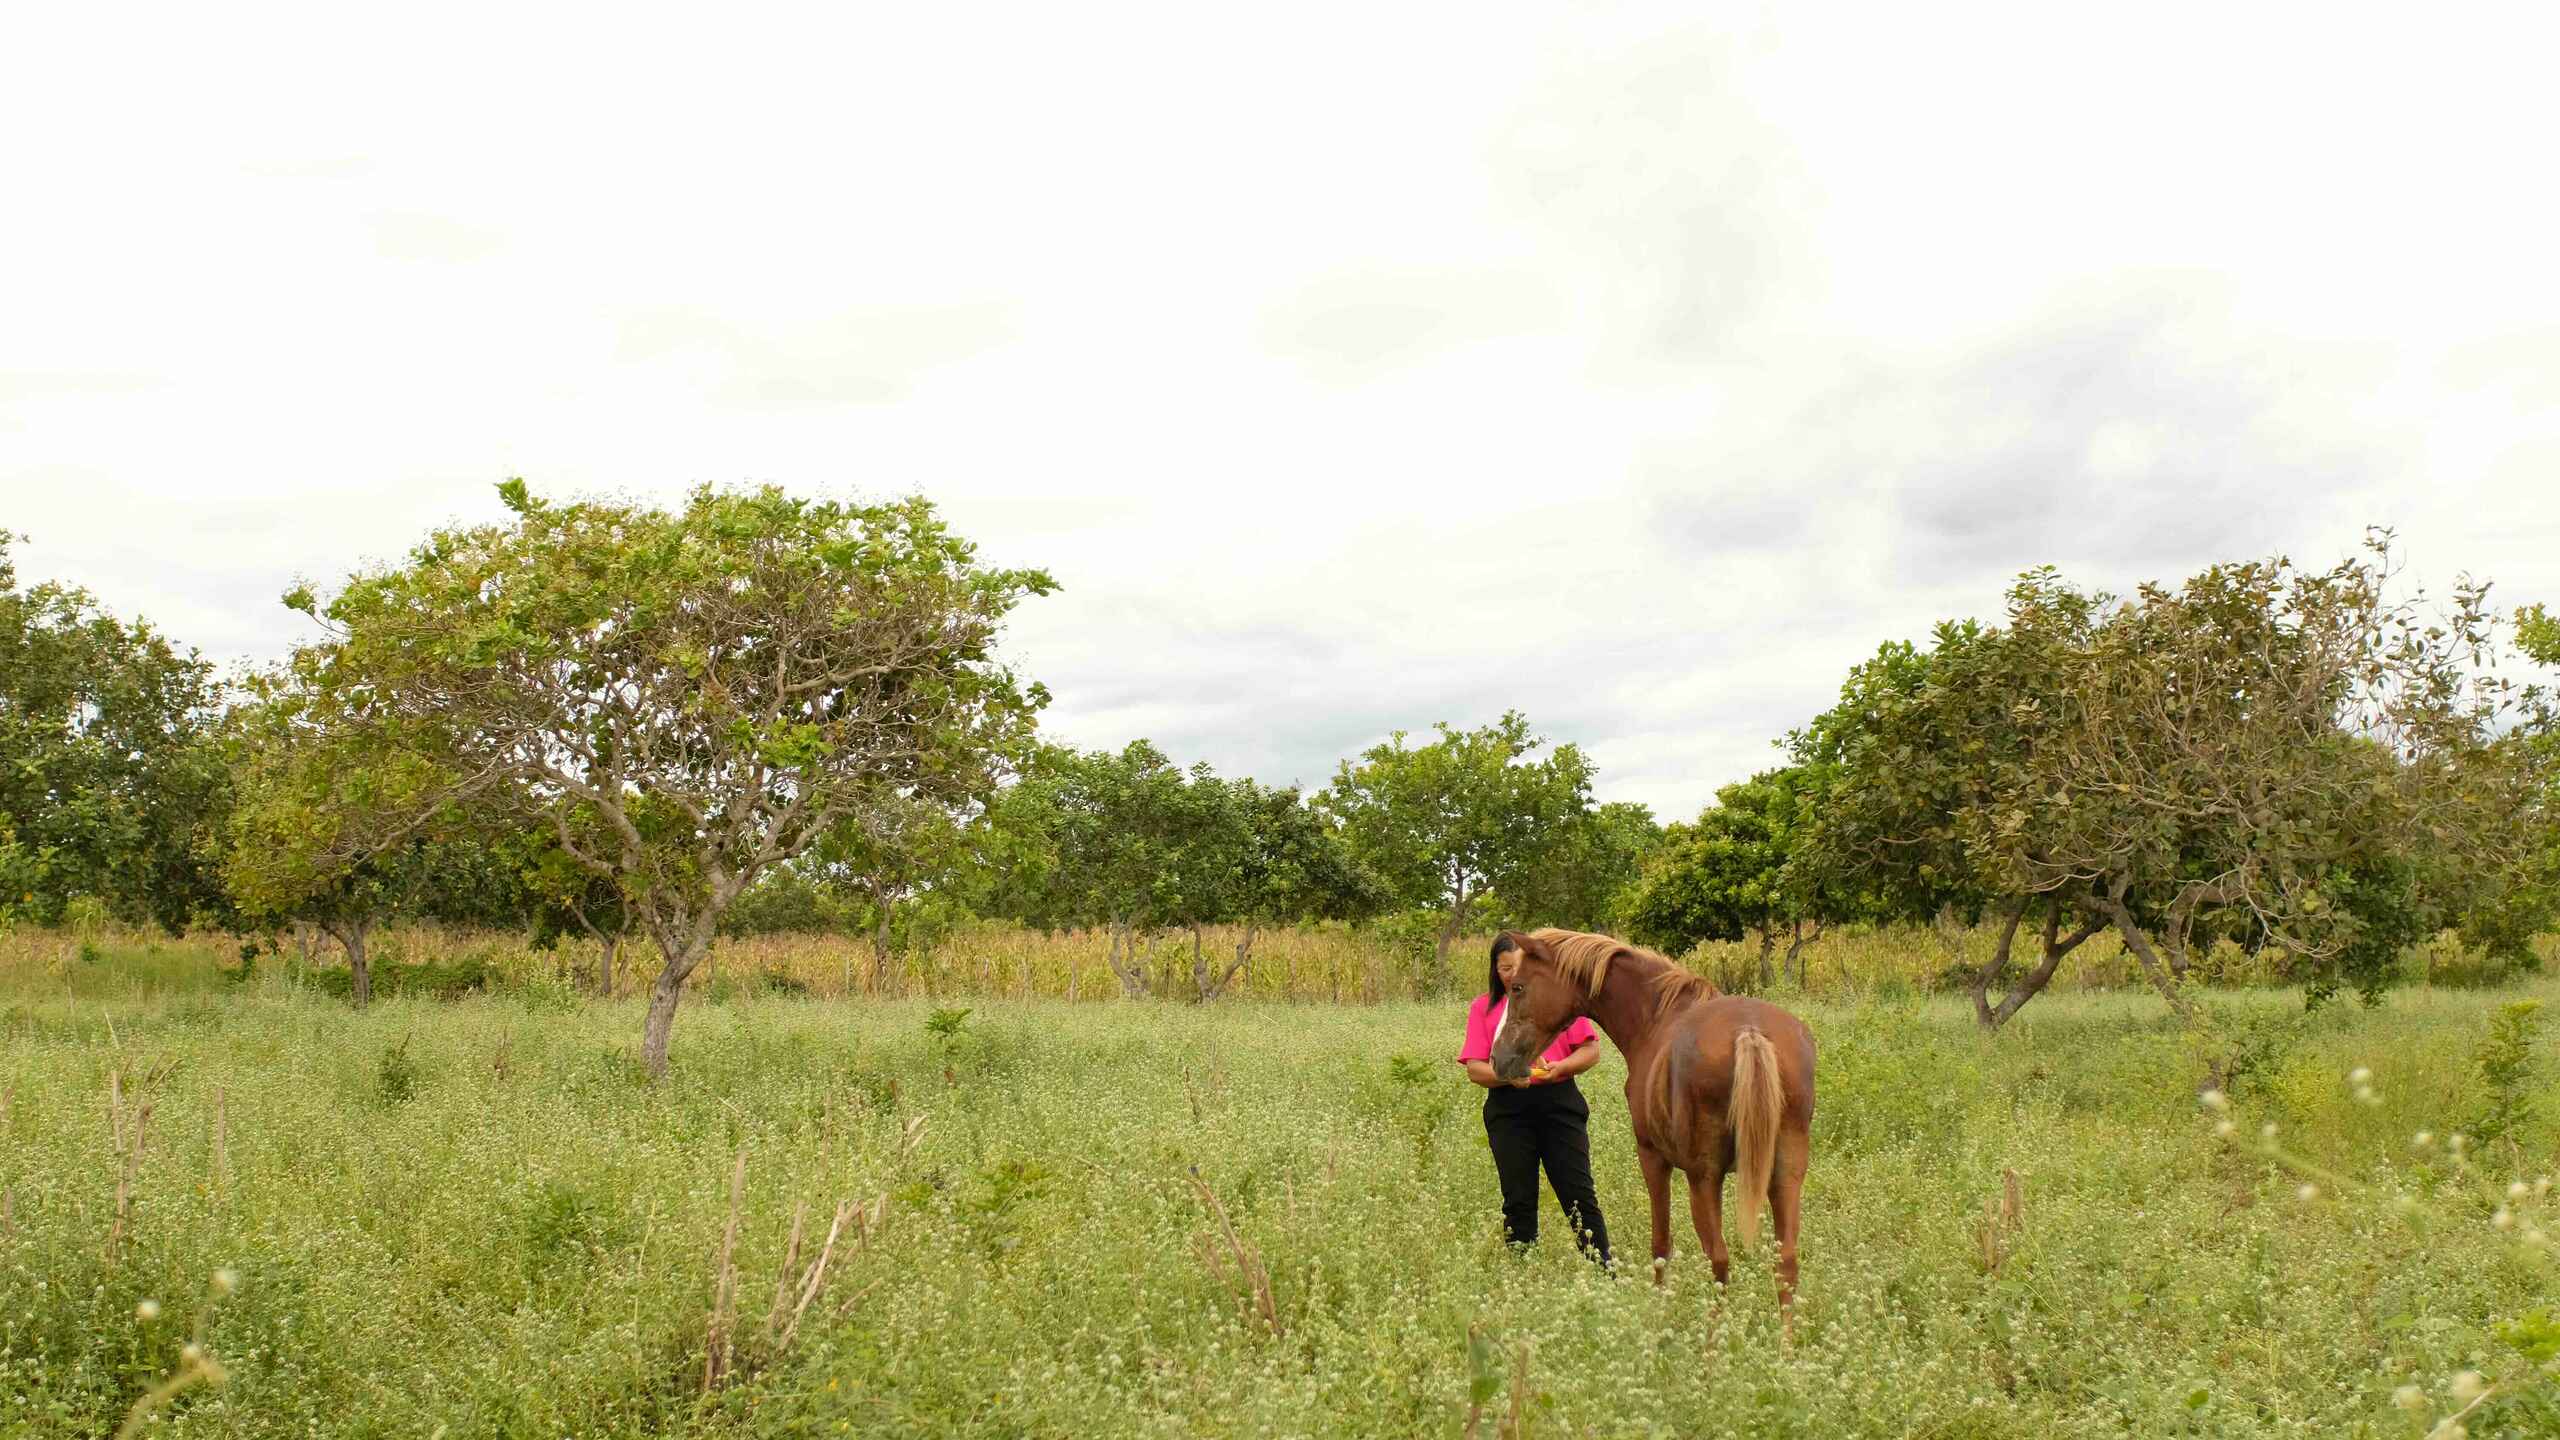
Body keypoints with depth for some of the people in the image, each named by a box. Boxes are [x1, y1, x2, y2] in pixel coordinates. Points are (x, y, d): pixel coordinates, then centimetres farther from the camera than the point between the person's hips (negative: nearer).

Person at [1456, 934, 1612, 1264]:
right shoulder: (1483, 1008, 8)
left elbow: (1591, 1050, 4)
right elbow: (1474, 1069, 1)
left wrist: (1561, 1066, -15)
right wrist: (1508, 1075, -19)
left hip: (1559, 1103, -1)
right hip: (1508, 1110, 1)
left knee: (1579, 1194, -2)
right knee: (1517, 1201, 5)